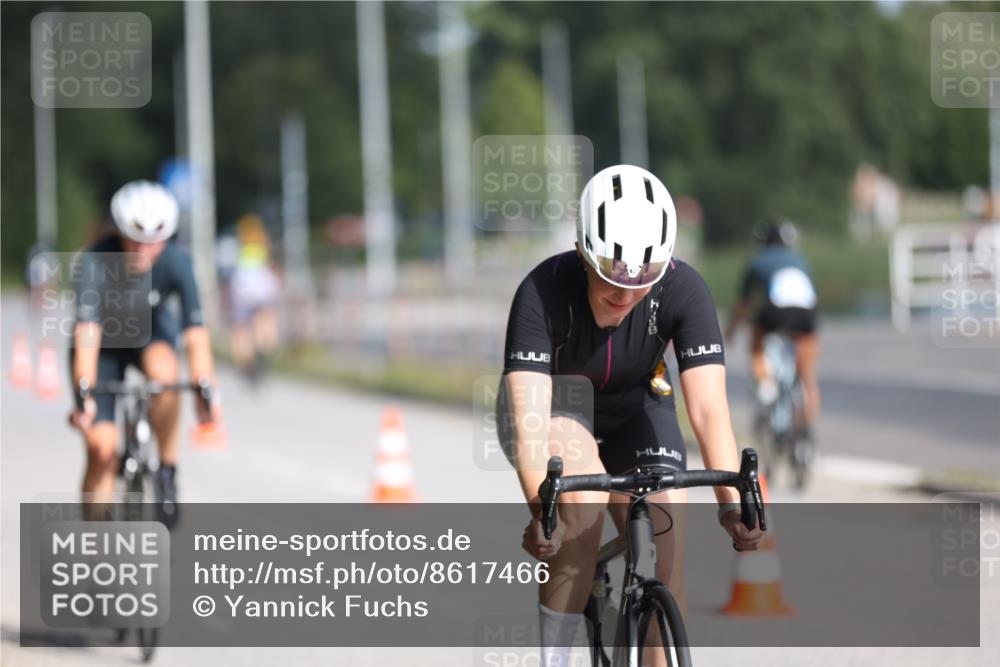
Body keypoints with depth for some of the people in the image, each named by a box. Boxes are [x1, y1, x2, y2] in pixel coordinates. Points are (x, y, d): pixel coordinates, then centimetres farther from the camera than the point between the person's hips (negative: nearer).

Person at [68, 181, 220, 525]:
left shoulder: (175, 261, -27)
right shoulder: (95, 261, -32)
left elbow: (195, 331, -33)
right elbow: (87, 329, -42)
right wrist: (84, 392, -53)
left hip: (151, 335, 1)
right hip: (104, 345, -1)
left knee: (164, 372, -35)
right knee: (102, 446, -14)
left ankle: (168, 468, -14)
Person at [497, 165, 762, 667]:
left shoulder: (683, 291, -29)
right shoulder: (543, 292, -34)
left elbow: (708, 408, -36)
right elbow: (529, 415, -42)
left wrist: (732, 503, -50)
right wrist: (540, 507, -58)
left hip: (632, 409, 2)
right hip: (556, 407, -2)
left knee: (665, 561, -12)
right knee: (584, 501, -32)